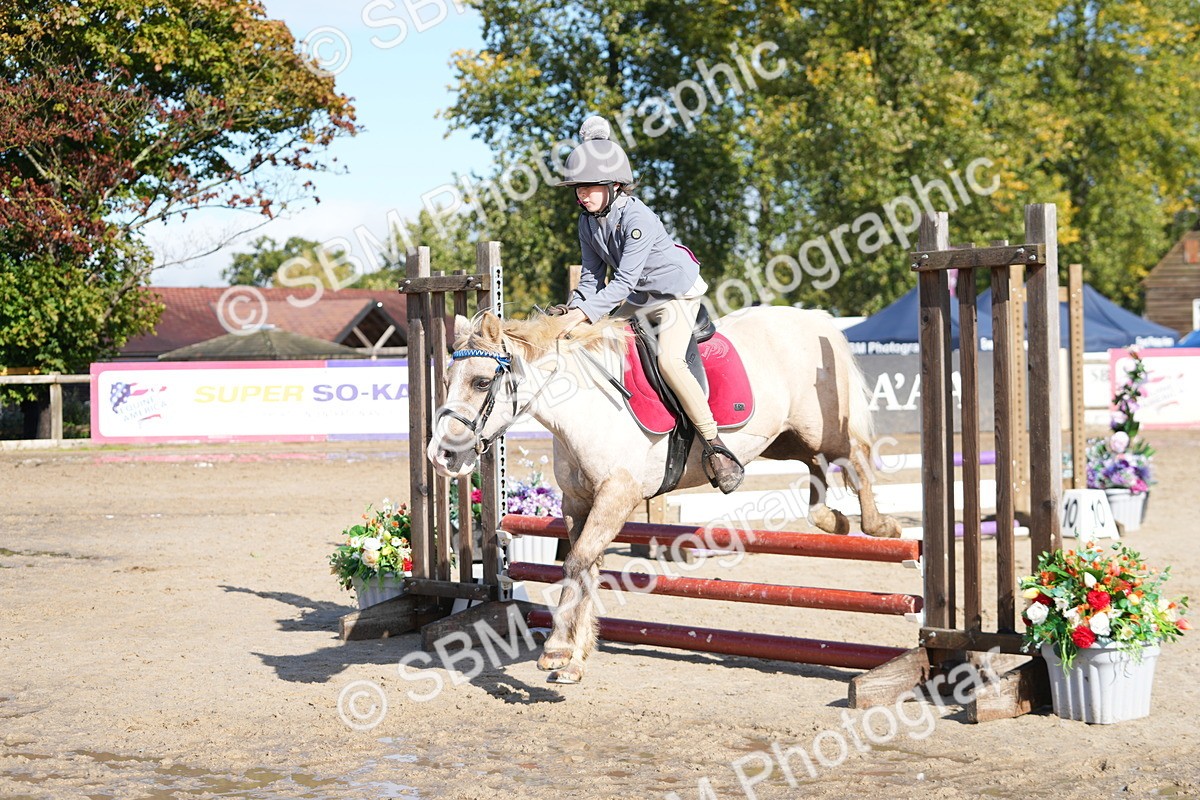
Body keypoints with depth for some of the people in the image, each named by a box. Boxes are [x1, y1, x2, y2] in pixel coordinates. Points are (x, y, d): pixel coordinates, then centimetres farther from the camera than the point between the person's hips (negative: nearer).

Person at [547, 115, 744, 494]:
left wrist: (583, 313, -40)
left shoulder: (637, 218, -28)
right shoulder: (588, 223, -4)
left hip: (676, 292, -9)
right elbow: (593, 275, 1)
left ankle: (714, 446, -23)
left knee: (669, 360, -28)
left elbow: (623, 281, -33)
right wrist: (573, 309, -18)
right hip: (638, 300, 9)